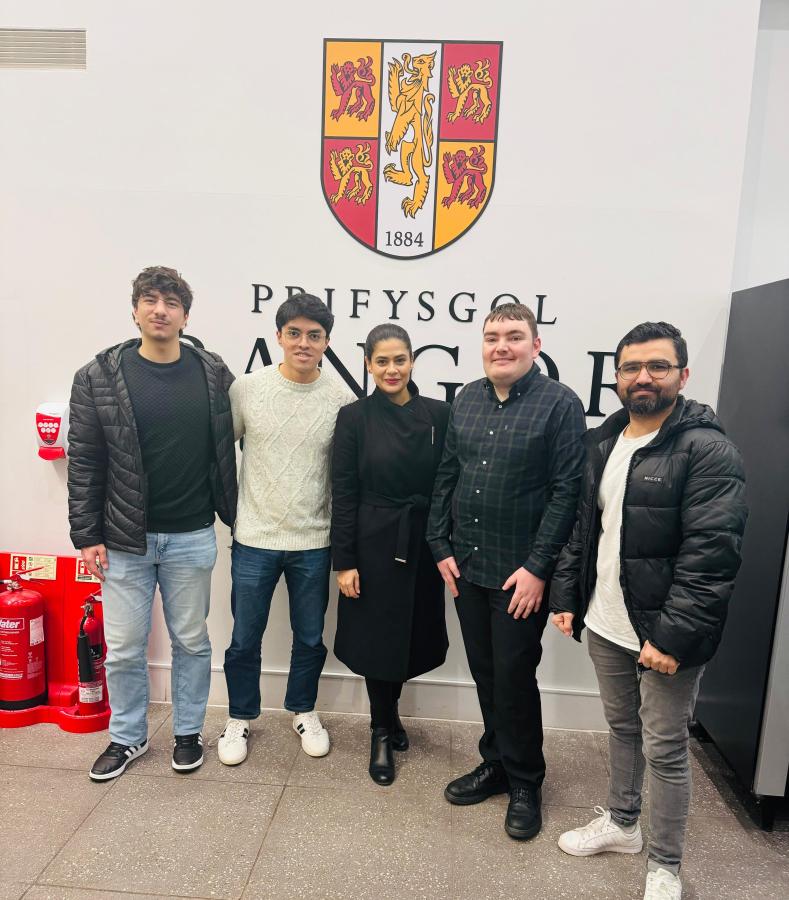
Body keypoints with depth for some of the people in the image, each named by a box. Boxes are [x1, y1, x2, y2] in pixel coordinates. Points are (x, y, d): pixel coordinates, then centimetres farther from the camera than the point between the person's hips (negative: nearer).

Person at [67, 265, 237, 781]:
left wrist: (235, 516, 5)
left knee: (192, 641, 14)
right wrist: (87, 535, -4)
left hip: (192, 538, 1)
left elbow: (225, 451, 5)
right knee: (124, 648, 12)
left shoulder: (214, 374, -2)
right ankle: (128, 737, 35)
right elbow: (84, 463, -2)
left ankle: (188, 732, 35)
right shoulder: (98, 377, -4)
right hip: (124, 539, 0)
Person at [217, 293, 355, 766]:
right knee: (245, 639, 13)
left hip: (314, 541, 1)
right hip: (254, 537, 0)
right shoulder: (247, 388, -7)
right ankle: (240, 718, 37)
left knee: (311, 638, 17)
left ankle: (304, 711, 41)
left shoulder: (342, 398, -7)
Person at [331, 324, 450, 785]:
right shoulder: (354, 417, -5)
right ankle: (383, 732, 33)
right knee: (377, 639, 10)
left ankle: (390, 709, 44)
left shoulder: (438, 414, -1)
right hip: (373, 545, -2)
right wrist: (344, 561, -8)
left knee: (411, 636, 15)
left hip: (422, 545, 2)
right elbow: (343, 494, -6)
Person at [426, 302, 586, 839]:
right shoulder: (468, 400, 7)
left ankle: (525, 783, 29)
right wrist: (442, 547, 4)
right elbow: (446, 477, 9)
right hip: (466, 568, 5)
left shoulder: (559, 404, -9)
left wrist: (538, 567, -15)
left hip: (521, 574, -5)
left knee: (514, 678, 6)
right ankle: (496, 764, 37)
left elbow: (566, 491, -13)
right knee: (485, 674, 17)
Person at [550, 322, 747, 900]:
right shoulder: (601, 443, 6)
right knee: (622, 728, 23)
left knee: (665, 749, 9)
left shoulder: (708, 450, -15)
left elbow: (712, 554, -20)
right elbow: (580, 528, 11)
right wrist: (565, 598, 7)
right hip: (605, 625, 6)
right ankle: (621, 823, 44)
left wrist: (673, 637, -22)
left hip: (666, 634, -6)